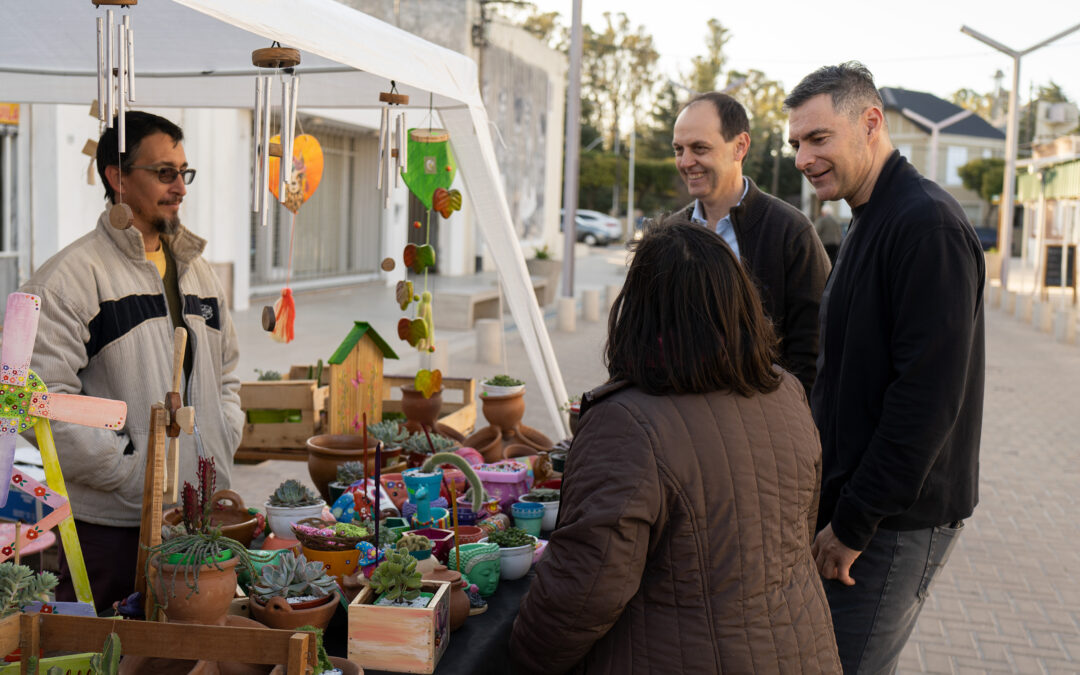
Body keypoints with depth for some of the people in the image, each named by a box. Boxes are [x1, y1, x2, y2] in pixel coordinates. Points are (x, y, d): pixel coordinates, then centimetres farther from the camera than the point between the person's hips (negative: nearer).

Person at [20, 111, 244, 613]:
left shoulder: (196, 270, 14)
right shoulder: (70, 276, -10)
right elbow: (46, 399, -17)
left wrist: (221, 452, 9)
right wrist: (131, 473, -16)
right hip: (110, 526, -6)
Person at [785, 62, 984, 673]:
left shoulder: (928, 224, -18)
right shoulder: (873, 222, 15)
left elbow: (928, 396, -24)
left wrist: (854, 523, -19)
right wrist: (833, 500, 15)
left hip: (897, 521, -10)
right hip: (852, 505, 10)